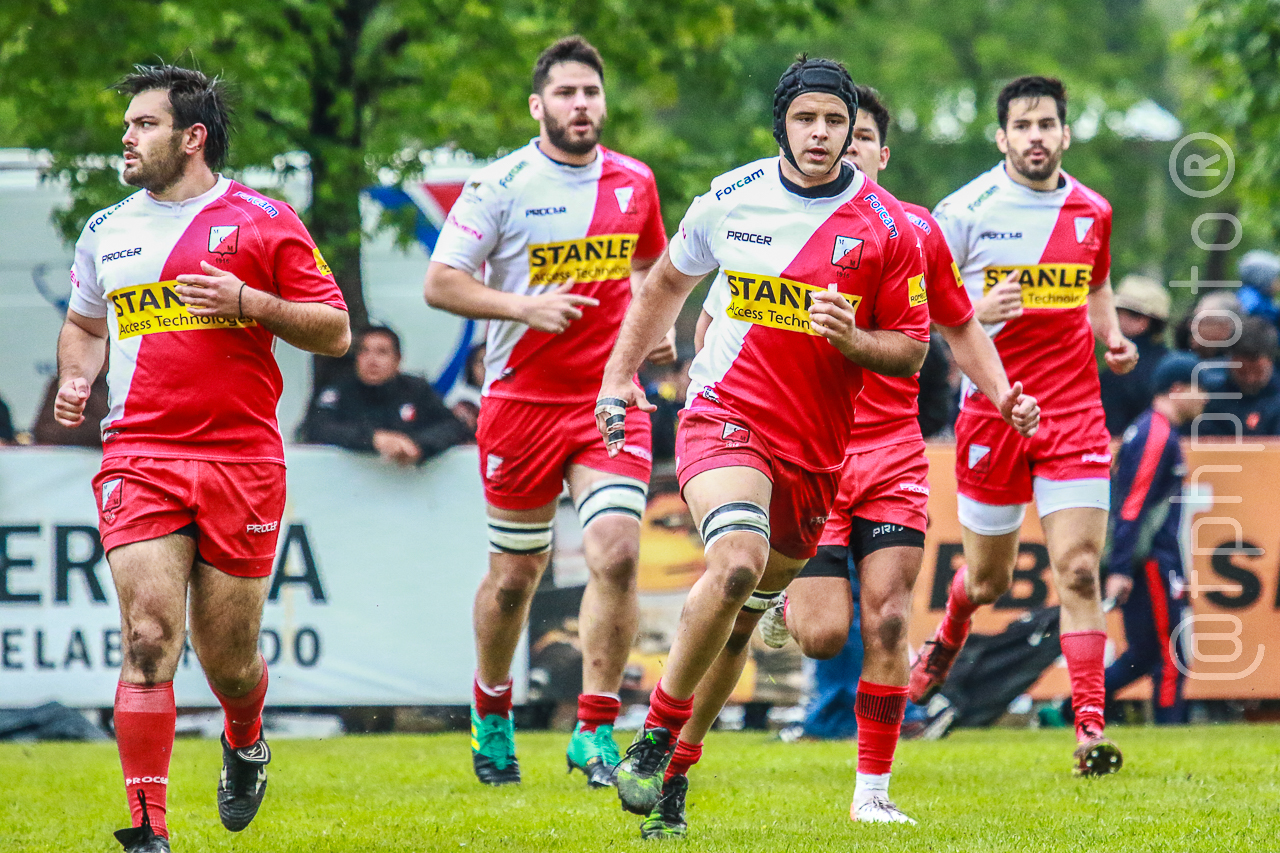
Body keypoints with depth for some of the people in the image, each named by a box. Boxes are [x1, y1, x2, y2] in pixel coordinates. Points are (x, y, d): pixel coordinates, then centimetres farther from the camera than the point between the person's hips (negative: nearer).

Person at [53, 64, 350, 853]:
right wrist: (75, 379, 7)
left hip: (243, 458, -2)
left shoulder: (263, 222, 1)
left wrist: (246, 300, -13)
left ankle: (246, 744, 42)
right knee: (149, 637, -15)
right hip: (139, 456, 2)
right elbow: (85, 323, 28)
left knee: (228, 660, 6)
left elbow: (335, 331, 1)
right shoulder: (107, 232, 12)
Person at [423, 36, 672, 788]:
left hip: (610, 399, 2)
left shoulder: (635, 182, 6)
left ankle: (596, 731, -6)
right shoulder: (500, 186, -6)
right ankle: (492, 711, 33)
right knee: (515, 576, 7)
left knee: (616, 555, -15)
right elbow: (441, 282, -6)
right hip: (522, 401, -2)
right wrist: (524, 306, -19)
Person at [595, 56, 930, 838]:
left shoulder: (887, 229, -3)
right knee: (737, 562, -29)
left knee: (744, 616, 9)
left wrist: (851, 338, -18)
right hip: (726, 416, -2)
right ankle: (656, 735, -15)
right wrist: (620, 376, 14)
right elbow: (667, 284, 18)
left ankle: (674, 776, 25)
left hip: (816, 446, 2)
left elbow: (911, 351, 2)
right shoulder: (730, 199, 0)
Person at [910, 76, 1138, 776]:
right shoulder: (965, 211, -6)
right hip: (991, 410, -1)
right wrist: (976, 311, -22)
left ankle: (1091, 728, -12)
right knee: (989, 578, 11)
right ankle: (949, 637, 47)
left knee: (1078, 570, -11)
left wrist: (1111, 337, 4)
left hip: (1074, 414, 2)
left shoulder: (1091, 212, 5)